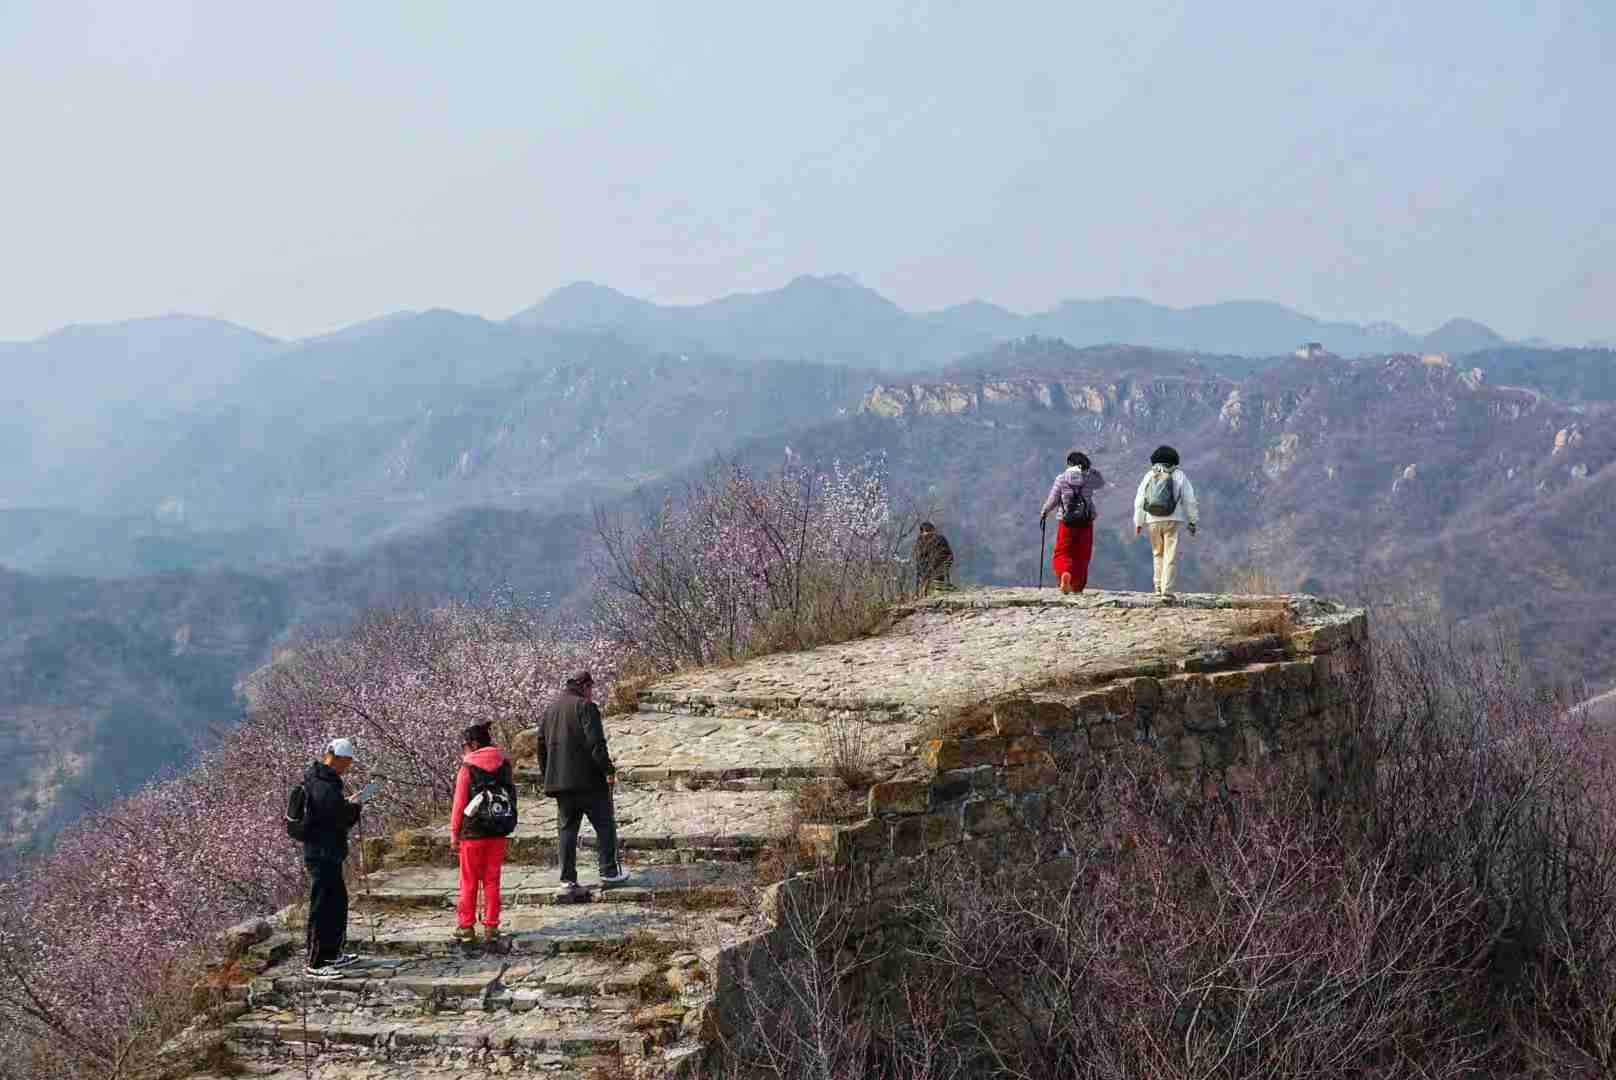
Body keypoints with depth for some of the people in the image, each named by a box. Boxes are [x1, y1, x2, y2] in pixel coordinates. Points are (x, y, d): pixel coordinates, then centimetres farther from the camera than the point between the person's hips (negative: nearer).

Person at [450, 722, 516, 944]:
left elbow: (459, 804, -10)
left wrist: (454, 835, -2)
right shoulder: (504, 765, 2)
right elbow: (511, 795, 7)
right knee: (492, 881, 10)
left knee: (469, 882, 8)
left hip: (472, 833, -4)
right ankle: (491, 927, 9)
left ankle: (466, 926, 12)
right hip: (498, 834, 4)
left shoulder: (468, 768, -12)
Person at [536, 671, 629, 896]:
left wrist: (547, 777, 22)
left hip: (560, 781, 6)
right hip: (588, 778, -6)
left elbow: (541, 746, 18)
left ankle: (568, 879, 3)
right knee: (604, 824, 5)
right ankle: (609, 871, 3)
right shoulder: (585, 707, -7)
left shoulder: (550, 709, 16)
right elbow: (596, 742, -17)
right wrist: (608, 770, -15)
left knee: (567, 828, 7)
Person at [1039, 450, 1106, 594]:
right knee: (1082, 556, 12)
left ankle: (1065, 573, -27)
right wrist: (1090, 467, 21)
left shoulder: (1061, 479, -4)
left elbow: (1052, 500, 2)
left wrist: (1043, 513, 20)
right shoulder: (1089, 478, -1)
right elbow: (1101, 482, 21)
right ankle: (1077, 587, 12)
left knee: (1062, 553, 3)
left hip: (1067, 523, -1)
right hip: (1086, 523, 1)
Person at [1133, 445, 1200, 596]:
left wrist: (1138, 523, 15)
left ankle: (1159, 584, 18)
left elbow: (1139, 501, 9)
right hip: (1173, 521, -2)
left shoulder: (1149, 476, 9)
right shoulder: (1179, 476, 4)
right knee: (1171, 556, -2)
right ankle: (1167, 589, -9)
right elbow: (1189, 500, 2)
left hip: (1153, 521, 2)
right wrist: (1192, 521, 8)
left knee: (1158, 554, 20)